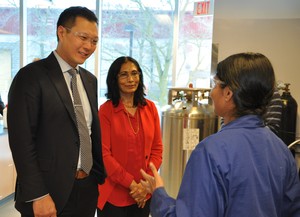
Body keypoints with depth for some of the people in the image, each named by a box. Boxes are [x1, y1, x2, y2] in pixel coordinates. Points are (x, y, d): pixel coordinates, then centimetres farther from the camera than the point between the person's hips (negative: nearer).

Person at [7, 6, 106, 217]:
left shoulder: (90, 79, 10)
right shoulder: (31, 76, -12)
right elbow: (21, 141, -15)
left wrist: (100, 176, 10)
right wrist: (38, 195, -18)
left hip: (88, 188, 7)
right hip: (51, 191, -6)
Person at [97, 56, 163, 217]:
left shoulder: (150, 108, 3)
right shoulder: (106, 110, -9)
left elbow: (157, 148, 4)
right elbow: (103, 154, -11)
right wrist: (131, 184, -13)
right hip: (113, 194, -4)